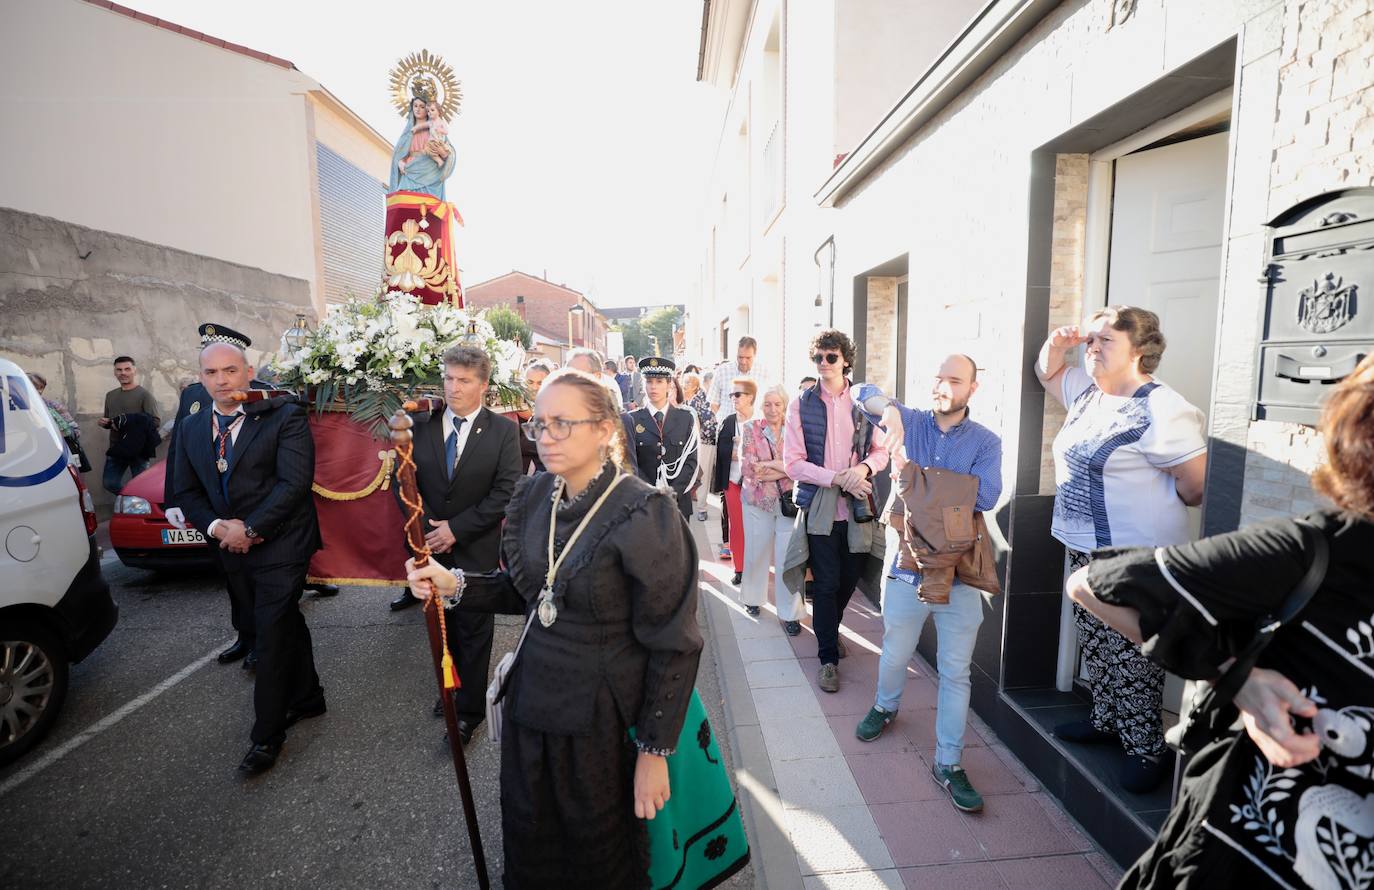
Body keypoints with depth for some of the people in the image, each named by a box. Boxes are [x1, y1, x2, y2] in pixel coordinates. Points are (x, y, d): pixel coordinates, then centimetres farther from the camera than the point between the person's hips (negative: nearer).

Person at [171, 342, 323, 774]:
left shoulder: (284, 416, -11)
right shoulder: (192, 428, 9)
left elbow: (294, 482, -18)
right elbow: (187, 491, 11)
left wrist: (248, 529, -17)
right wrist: (217, 527, -7)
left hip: (280, 546, -6)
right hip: (232, 548, 6)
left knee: (271, 636, -2)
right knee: (285, 625, 19)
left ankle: (267, 735, 12)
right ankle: (307, 698, 36)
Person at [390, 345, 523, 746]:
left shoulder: (503, 430, -8)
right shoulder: (421, 426, 1)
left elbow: (506, 492, -13)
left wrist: (456, 528, -16)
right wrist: (426, 529, -10)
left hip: (476, 549, -3)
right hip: (432, 546, 3)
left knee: (474, 632, 9)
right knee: (442, 626, 17)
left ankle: (469, 710, 25)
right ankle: (451, 686, 40)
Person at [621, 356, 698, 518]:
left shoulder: (686, 419, 6)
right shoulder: (631, 420, 2)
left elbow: (690, 461, 1)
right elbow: (631, 464, -2)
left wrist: (672, 493, -11)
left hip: (678, 502, 1)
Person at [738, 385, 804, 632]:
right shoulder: (750, 428, 1)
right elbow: (748, 467, -7)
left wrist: (767, 467, -15)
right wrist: (783, 464, -11)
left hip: (788, 500, 0)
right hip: (757, 501, 1)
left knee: (788, 557, -3)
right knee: (756, 552, 12)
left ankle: (789, 612, 10)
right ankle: (753, 597, 35)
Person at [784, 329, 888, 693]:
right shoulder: (802, 405, -3)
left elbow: (881, 450, 7)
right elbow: (793, 462, -8)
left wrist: (864, 467, -15)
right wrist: (838, 478, -18)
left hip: (857, 506, 3)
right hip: (820, 507, -3)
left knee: (849, 579, 15)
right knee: (827, 582, 2)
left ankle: (830, 629, 41)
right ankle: (828, 657, 18)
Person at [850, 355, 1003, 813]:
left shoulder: (985, 442, -2)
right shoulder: (909, 423, 0)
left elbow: (986, 496, -18)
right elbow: (862, 392, -10)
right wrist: (889, 409, -31)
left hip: (960, 572, 0)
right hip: (906, 565, 1)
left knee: (956, 672, 9)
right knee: (895, 655, 19)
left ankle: (948, 762, 25)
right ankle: (885, 706, 49)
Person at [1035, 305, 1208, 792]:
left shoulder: (1161, 410, -19)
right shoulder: (1087, 391, 6)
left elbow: (1197, 485, -17)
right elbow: (1047, 372, 25)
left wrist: (1146, 504, -1)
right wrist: (1057, 343, 4)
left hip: (1136, 560, -8)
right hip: (1085, 550, 8)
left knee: (1132, 657, 3)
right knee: (1095, 645, 20)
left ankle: (1146, 749, 21)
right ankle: (1106, 721, 37)